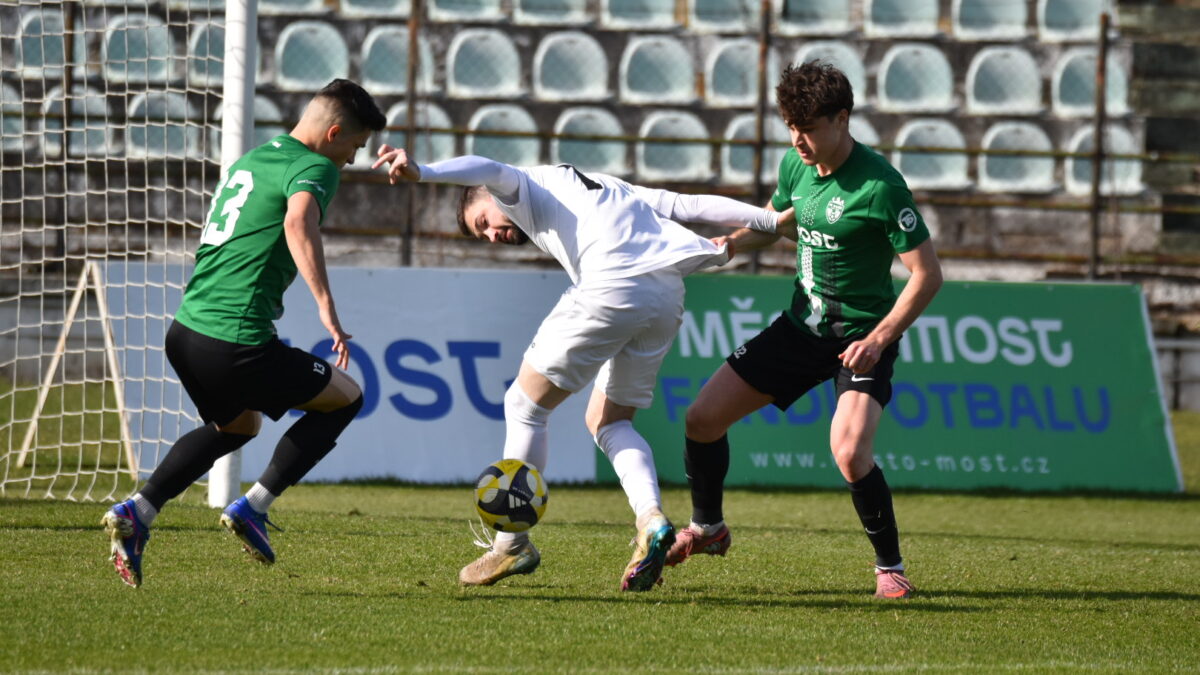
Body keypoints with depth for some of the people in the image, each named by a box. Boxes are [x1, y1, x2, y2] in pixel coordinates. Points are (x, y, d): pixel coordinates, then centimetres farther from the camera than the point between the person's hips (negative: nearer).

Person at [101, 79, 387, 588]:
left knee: (237, 426, 33)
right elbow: (298, 222, -29)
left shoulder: (249, 160, 19)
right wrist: (326, 307, -34)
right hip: (236, 341, -8)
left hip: (185, 330, 8)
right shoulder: (314, 168, -8)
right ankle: (253, 507, 5)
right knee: (345, 398, 12)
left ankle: (137, 512, 16)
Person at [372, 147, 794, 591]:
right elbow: (690, 205, 30)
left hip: (611, 287, -8)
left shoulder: (524, 189, 16)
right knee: (607, 420, 22)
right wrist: (772, 220, 29)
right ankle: (651, 517, -2)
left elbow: (487, 172, -8)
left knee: (525, 405, 8)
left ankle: (511, 542, 11)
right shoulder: (607, 190, 36)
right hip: (669, 295, 8)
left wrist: (423, 172, -26)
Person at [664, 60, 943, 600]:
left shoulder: (879, 186, -23)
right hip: (801, 326, 7)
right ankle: (706, 530, 29)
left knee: (849, 453, -29)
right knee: (703, 419, 4)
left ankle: (890, 567, -8)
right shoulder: (796, 165, -1)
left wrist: (879, 339, -25)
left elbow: (927, 275, -19)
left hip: (861, 337, -7)